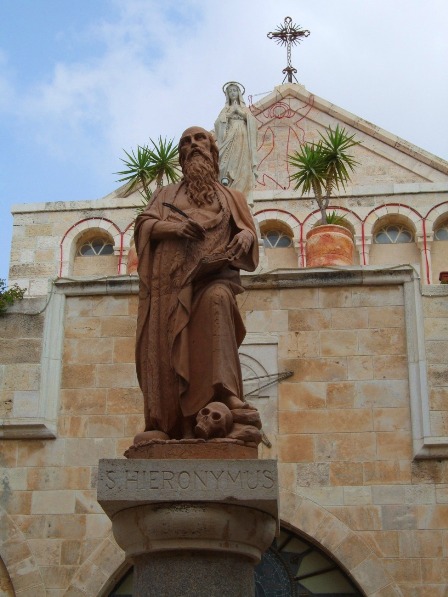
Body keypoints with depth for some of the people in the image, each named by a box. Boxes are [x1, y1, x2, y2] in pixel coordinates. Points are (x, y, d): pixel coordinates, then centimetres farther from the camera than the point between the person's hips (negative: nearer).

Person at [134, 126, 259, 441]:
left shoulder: (230, 197, 25)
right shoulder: (167, 194, 25)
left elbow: (248, 229, 12)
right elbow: (145, 224, 11)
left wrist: (245, 235, -13)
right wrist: (174, 227, -10)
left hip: (212, 275, -1)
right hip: (173, 280, 1)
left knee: (217, 298, -35)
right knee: (168, 347, -14)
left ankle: (224, 390, -43)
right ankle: (166, 424, -18)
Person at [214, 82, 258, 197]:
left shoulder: (244, 108, 19)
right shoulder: (226, 109, 18)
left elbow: (252, 122, 2)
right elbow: (219, 122, 2)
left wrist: (239, 111, 1)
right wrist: (231, 112, -1)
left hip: (242, 139, 1)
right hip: (229, 139, -1)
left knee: (242, 164, -12)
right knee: (228, 162, -18)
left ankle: (239, 191, -18)